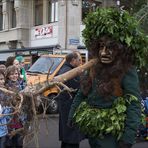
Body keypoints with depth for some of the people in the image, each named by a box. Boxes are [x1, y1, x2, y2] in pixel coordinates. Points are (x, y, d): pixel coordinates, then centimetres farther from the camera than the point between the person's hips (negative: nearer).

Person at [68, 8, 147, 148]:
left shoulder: (127, 72, -14)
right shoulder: (94, 68, 5)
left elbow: (134, 106, -17)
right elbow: (81, 94, 14)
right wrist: (72, 118, 10)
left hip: (110, 135, -6)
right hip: (90, 130, 6)